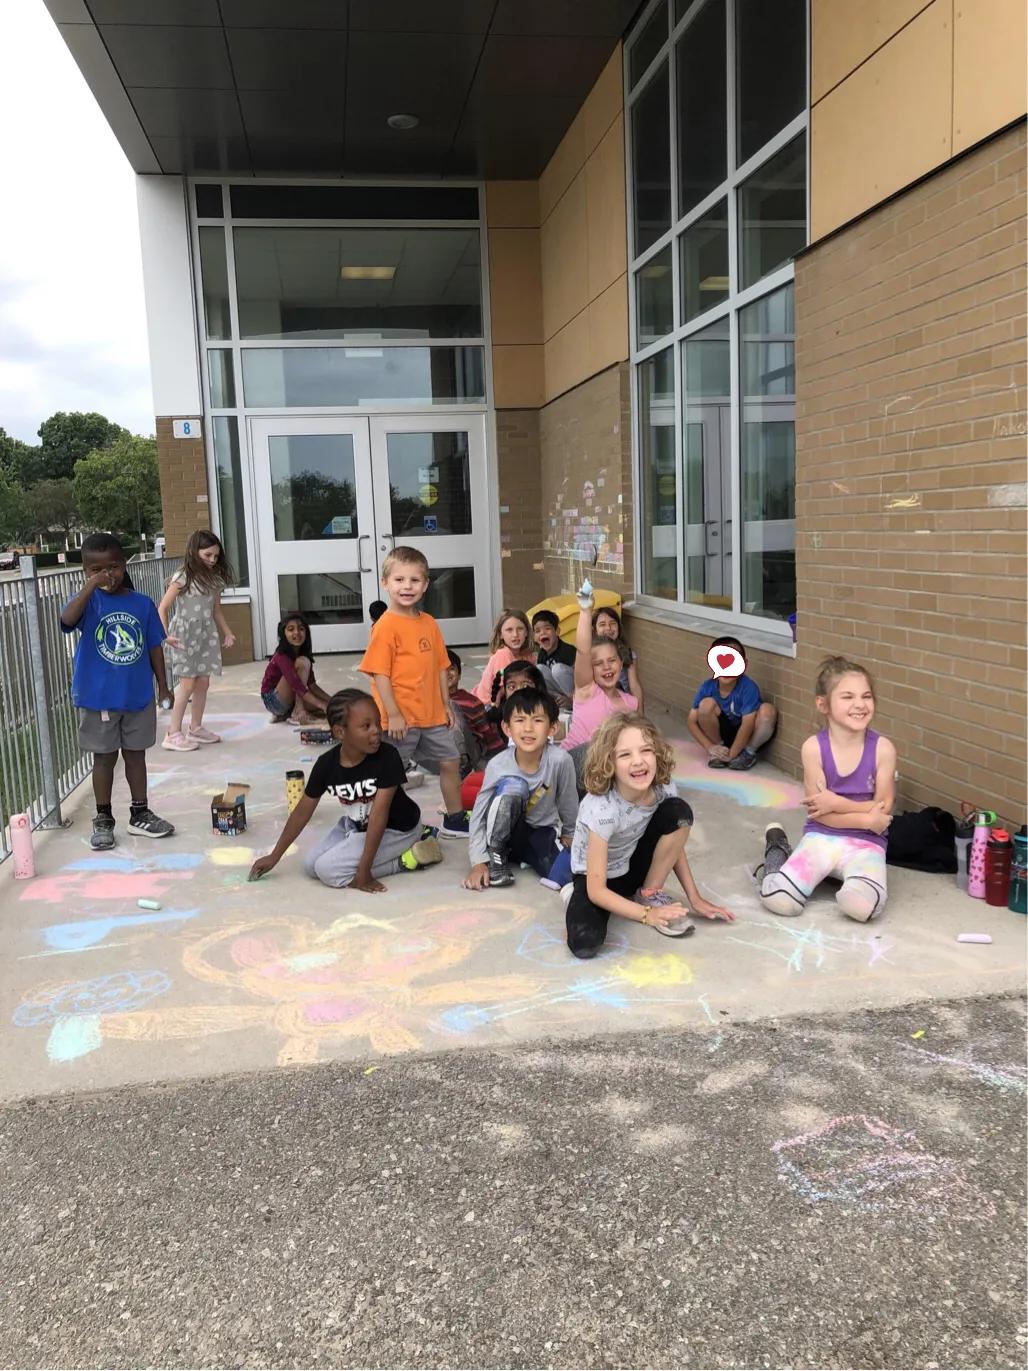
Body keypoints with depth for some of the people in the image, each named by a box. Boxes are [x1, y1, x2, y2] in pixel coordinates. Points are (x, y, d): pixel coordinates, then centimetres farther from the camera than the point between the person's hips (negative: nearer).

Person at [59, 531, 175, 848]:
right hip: (98, 697, -2)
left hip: (138, 695, 2)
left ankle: (140, 814, 27)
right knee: (104, 758, 10)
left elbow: (154, 647, 5)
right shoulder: (88, 601, -8)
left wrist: (163, 687, 7)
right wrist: (91, 586, -36)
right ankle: (103, 821, 22)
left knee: (136, 754, 14)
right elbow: (67, 619, -30)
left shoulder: (142, 603, -1)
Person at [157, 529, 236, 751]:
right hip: (185, 634, -6)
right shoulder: (182, 578, -10)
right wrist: (165, 635, -20)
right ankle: (173, 734, -3)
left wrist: (227, 632, 15)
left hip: (207, 634, 6)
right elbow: (162, 608, -11)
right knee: (187, 684, -9)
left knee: (203, 683, 8)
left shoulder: (214, 579, 9)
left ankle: (196, 728, 21)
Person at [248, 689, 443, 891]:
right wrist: (274, 856, 3)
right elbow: (302, 811, -3)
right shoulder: (327, 763, -16)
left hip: (396, 828, -7)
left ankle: (406, 859, -9)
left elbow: (379, 814, -30)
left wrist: (364, 870, -30)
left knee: (328, 869, -18)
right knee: (311, 865, -3)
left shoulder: (387, 757, -29)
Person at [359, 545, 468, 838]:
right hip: (400, 718, -7)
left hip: (433, 715, 7)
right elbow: (380, 674, -16)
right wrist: (393, 715, -18)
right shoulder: (386, 626, -14)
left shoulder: (429, 623, 7)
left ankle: (455, 821, 31)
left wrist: (446, 705, 13)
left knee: (450, 761, 15)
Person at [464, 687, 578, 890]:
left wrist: (569, 835, 8)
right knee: (513, 786, -32)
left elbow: (568, 803, -7)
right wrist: (479, 862, -22)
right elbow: (478, 815, -16)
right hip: (506, 831, -1)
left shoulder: (561, 761, -25)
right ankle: (496, 855, -11)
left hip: (542, 832, 1)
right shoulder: (498, 765, -23)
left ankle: (525, 856, 4)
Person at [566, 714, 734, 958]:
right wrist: (647, 915, -27)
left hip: (633, 865, 5)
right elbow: (597, 890, -28)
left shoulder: (663, 789, -20)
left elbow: (674, 844, -1)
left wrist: (695, 898, -4)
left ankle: (650, 894, -3)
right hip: (594, 878, -5)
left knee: (679, 813, -20)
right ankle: (576, 896, 1)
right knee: (585, 943, -34)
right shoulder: (602, 808, -34)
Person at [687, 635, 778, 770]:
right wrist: (710, 747, -21)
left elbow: (747, 725, -28)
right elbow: (692, 721, -11)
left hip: (747, 737, -2)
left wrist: (732, 754, -27)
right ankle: (719, 751, -3)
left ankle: (749, 752, -6)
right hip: (722, 733, 2)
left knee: (768, 710, -31)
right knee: (706, 704, -25)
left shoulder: (748, 687, -26)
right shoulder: (708, 687, -16)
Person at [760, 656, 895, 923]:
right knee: (778, 899, -19)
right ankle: (778, 849, 15)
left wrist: (838, 803, -17)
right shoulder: (813, 748, -11)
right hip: (821, 837, 0)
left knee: (861, 905, -30)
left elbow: (883, 809, -6)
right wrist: (867, 819, -16)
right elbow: (820, 813, -9)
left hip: (866, 843, 0)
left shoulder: (883, 749, -9)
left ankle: (843, 874, 6)